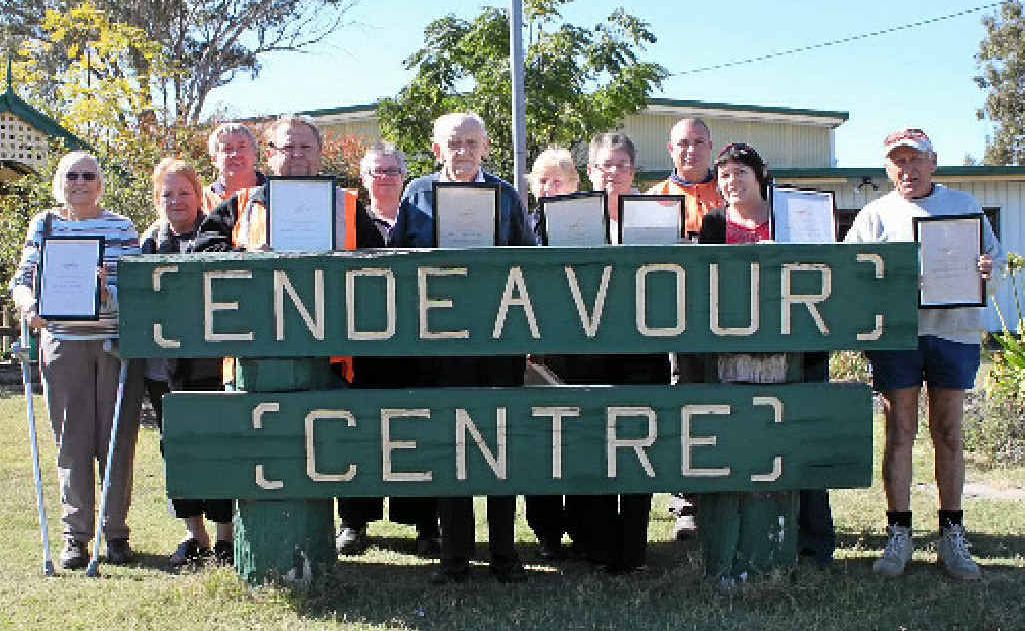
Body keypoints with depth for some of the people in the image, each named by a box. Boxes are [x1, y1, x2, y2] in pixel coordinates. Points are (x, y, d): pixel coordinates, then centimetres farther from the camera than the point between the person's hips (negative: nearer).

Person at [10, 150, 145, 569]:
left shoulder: (121, 227, 7)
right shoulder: (44, 225, 12)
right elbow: (23, 279, 8)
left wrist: (109, 289, -19)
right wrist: (29, 306, -14)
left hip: (117, 344, -1)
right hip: (63, 343, 1)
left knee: (118, 440, 0)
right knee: (72, 441, 1)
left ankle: (116, 533, 11)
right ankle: (76, 536, 10)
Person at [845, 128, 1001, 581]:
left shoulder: (963, 205, 14)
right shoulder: (876, 214, 10)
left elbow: (991, 256, 13)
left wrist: (986, 271, -11)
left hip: (954, 327, 1)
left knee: (949, 431, 5)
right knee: (900, 430, 0)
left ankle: (952, 535, 12)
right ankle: (898, 534, 6)